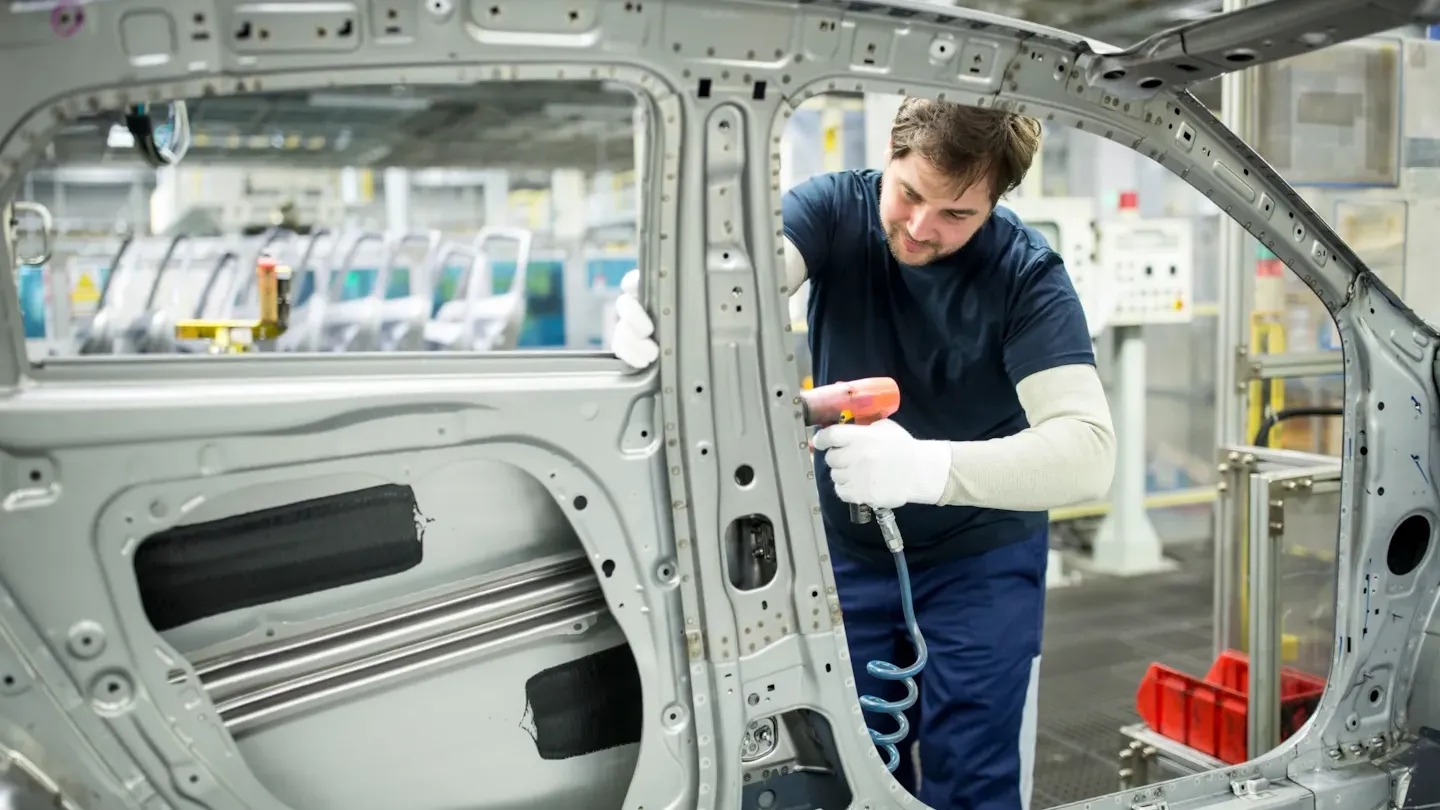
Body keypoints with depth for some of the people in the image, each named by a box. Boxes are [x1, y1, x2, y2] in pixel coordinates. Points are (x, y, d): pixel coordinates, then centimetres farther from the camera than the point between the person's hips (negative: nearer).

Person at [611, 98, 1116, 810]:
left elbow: (1088, 452, -29)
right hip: (846, 551, 2)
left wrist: (928, 467, -45)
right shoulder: (835, 210, -11)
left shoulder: (1026, 276, -18)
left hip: (982, 556, -2)